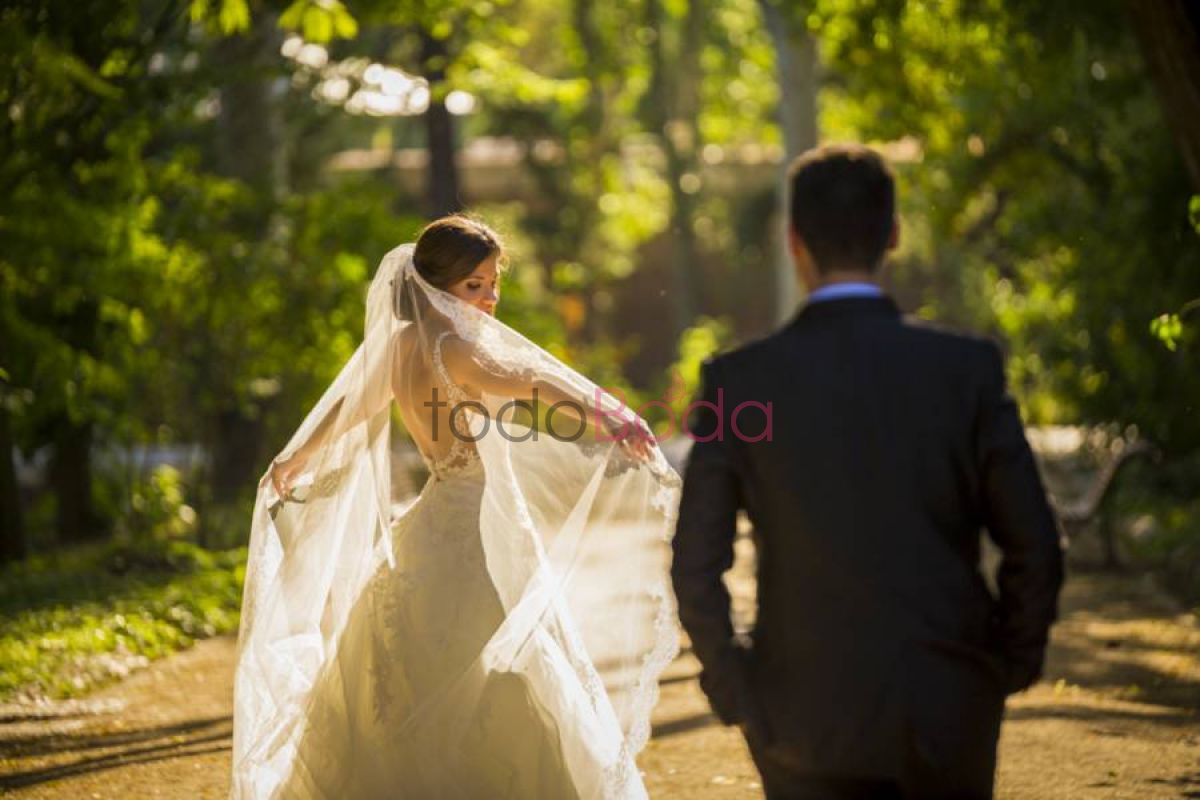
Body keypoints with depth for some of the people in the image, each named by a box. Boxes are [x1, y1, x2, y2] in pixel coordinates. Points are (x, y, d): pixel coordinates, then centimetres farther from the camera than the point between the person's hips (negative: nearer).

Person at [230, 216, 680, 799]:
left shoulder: (401, 345, 9)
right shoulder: (450, 348, -17)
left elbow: (349, 407, 28)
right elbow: (521, 379, -39)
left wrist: (293, 464, 46)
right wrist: (608, 417, -54)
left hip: (429, 533, 10)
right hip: (475, 542, -10)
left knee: (402, 718, 18)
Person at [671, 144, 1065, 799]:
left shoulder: (738, 380, -6)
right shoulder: (967, 369, -5)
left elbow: (697, 567, -6)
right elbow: (1035, 549, -4)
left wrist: (734, 688, 8)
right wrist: (1011, 669, 12)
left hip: (809, 721, 0)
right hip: (950, 716, 0)